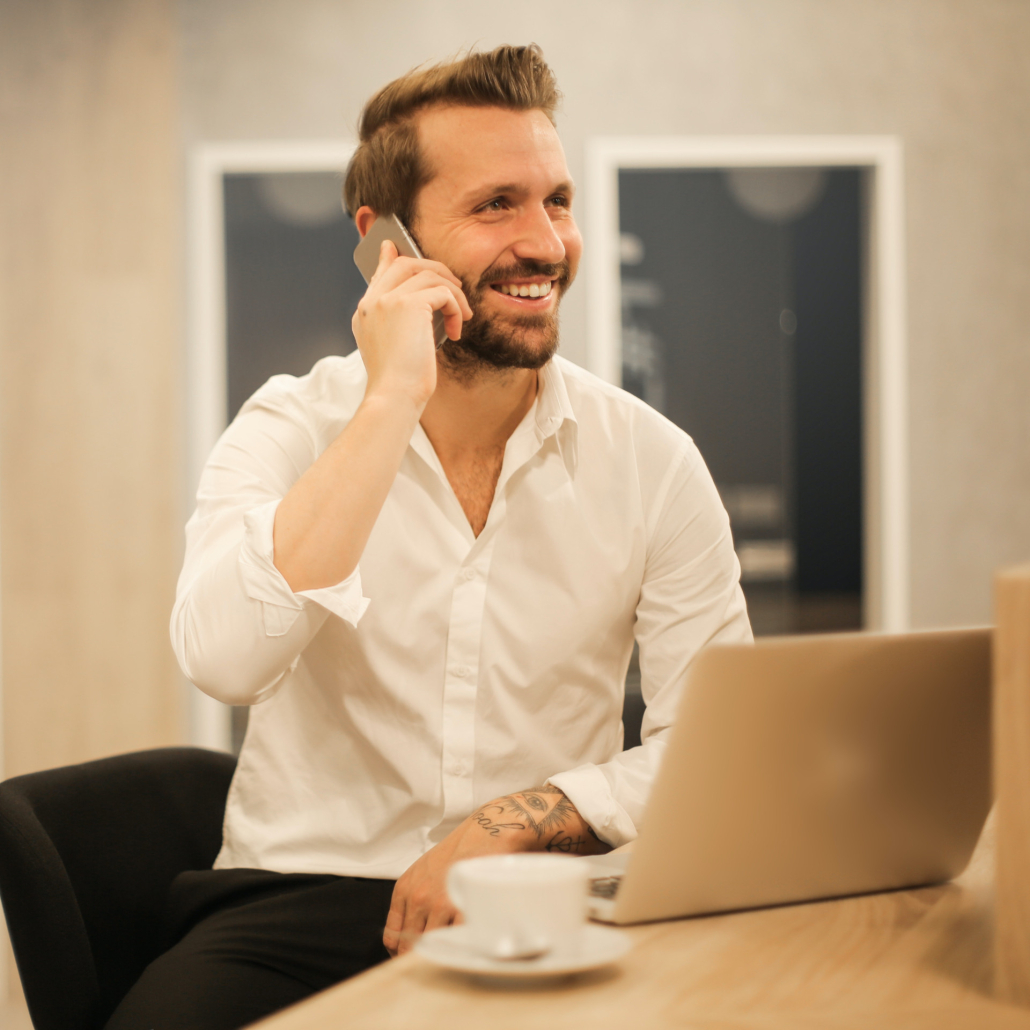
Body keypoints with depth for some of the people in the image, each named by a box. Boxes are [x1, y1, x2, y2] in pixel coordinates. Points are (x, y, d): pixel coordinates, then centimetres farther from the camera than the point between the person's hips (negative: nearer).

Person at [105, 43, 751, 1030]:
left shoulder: (649, 460, 1)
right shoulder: (290, 430, -3)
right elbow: (224, 660, -22)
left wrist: (511, 823, -15)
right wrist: (392, 401, -21)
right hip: (301, 891, -1)